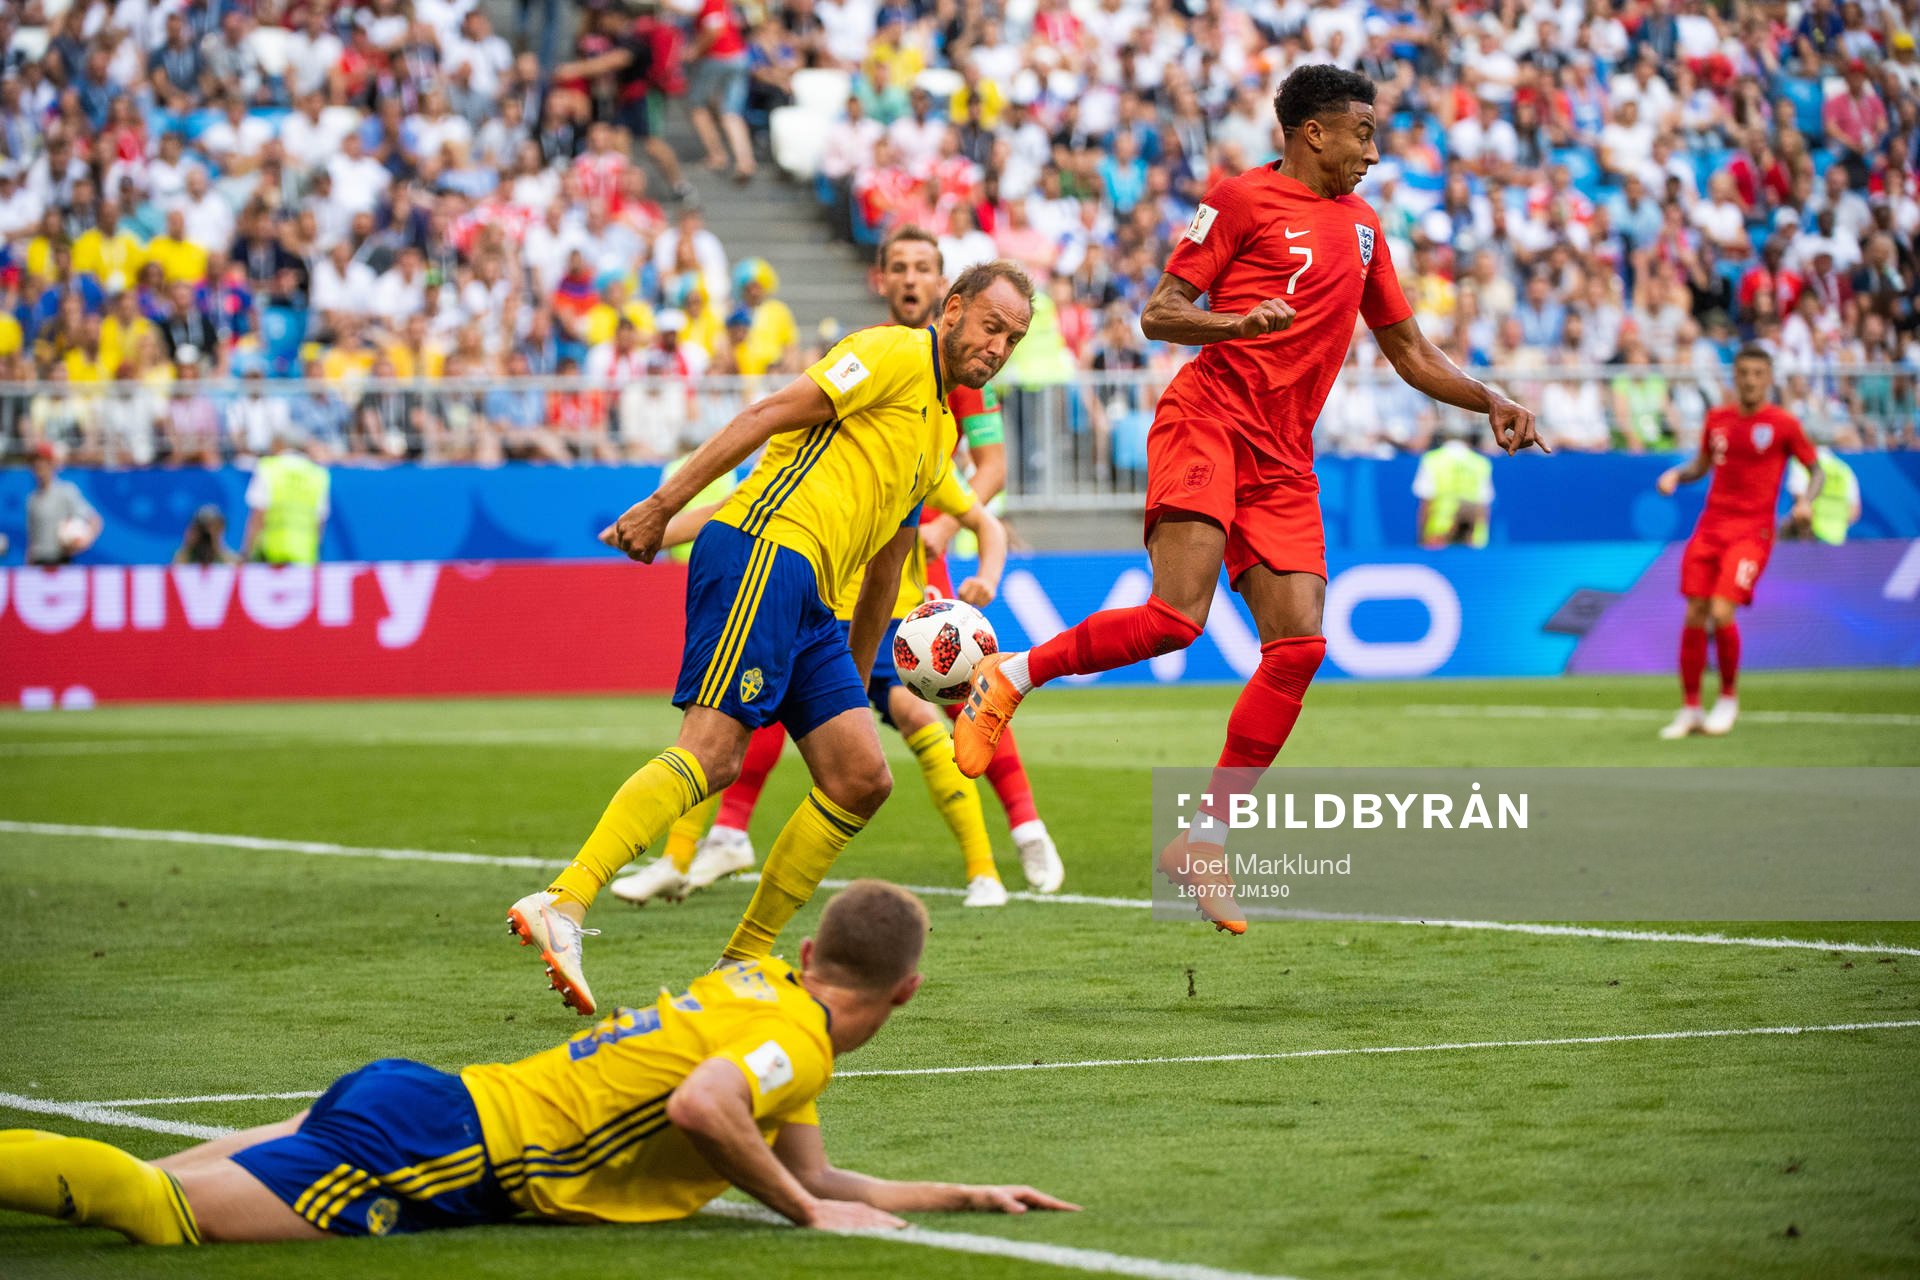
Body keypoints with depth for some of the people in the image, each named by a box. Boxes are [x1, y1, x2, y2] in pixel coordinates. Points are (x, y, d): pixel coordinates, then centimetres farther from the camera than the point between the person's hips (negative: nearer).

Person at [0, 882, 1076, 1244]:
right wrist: (806, 1212, -17)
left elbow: (813, 1178, 27)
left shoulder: (762, 983, 18)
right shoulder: (797, 1040, -9)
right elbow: (699, 1106, -30)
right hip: (445, 1148, -9)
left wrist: (965, 1196, 28)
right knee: (171, 1213, -17)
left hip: (425, 1104, 9)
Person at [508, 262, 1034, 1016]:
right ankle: (562, 905, -30)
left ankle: (744, 962, 6)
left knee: (862, 779, 1)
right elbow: (771, 414, -8)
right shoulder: (897, 355, 1)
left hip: (813, 602, 9)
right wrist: (664, 504, -16)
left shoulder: (942, 433, 28)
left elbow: (886, 562, 34)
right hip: (765, 546, -9)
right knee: (713, 750, -22)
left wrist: (858, 680, 35)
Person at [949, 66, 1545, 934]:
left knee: (1299, 644, -7)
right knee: (1177, 617, -24)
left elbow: (1408, 351, 31)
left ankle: (1204, 840, 0)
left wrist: (1489, 401, 17)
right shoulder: (1244, 200, 2)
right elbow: (1156, 315, -2)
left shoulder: (1360, 224, 23)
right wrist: (1239, 321, -20)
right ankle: (1009, 677, -3)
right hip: (1209, 417, -7)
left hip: (1284, 460, 7)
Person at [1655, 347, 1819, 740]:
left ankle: (1729, 699, 5)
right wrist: (1676, 475, 2)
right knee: (1694, 617, -2)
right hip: (1711, 527, 4)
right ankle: (1690, 711, 10)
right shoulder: (1717, 418, 9)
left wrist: (1807, 501, -14)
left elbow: (1817, 469, 5)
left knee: (1722, 613, -18)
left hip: (1751, 532, -4)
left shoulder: (1783, 424, -4)